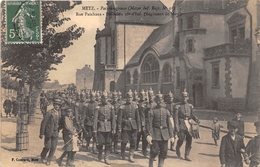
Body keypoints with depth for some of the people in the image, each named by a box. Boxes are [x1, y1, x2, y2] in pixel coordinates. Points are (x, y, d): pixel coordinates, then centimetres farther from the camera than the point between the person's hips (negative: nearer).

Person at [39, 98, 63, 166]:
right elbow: (43, 123, -11)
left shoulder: (59, 113, 4)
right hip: (49, 133, -4)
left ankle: (49, 160, 21)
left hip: (55, 133, 5)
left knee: (53, 148, 4)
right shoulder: (49, 113, -13)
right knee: (47, 147, 3)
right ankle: (42, 156, 31)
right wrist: (41, 133, -11)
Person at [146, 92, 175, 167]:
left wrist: (171, 135, 4)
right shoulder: (152, 111, -3)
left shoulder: (166, 111, 8)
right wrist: (149, 135, -14)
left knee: (164, 152, 4)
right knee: (154, 151, -3)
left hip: (164, 134, 4)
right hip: (155, 133, -4)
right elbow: (149, 124, -6)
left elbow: (170, 124, 8)